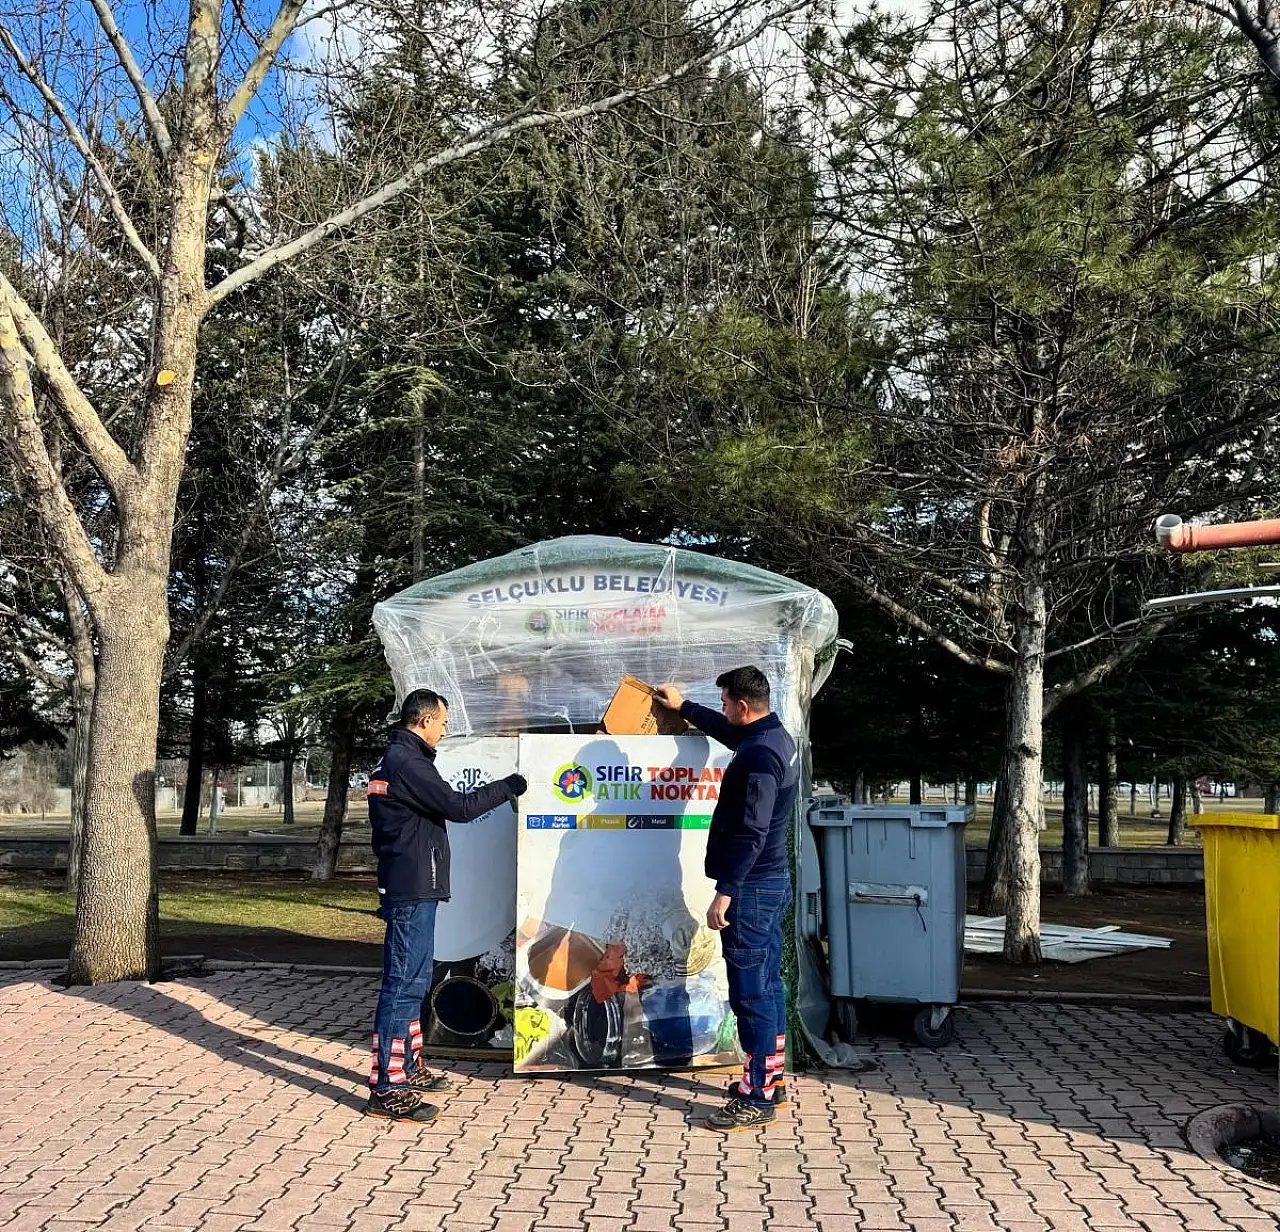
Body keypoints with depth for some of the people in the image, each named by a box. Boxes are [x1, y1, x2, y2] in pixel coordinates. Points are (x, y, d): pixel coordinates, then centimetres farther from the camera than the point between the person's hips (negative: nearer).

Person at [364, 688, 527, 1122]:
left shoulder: (393, 760, 16)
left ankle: (408, 1068, 29)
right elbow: (459, 807, -18)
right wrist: (508, 787, -6)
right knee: (403, 983, -8)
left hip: (408, 887, 11)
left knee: (414, 980, 18)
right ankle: (386, 1089, -5)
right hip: (412, 890, -11)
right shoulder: (407, 762, -17)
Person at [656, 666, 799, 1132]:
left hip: (751, 887, -11)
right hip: (772, 882, 11)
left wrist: (725, 892, -24)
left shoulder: (759, 755, -21)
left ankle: (757, 1099, 2)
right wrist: (684, 706, 42)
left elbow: (750, 832, -26)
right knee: (767, 984, 17)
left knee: (750, 992, -5)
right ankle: (772, 1080, 28)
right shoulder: (775, 737, 10)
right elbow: (728, 731, 32)